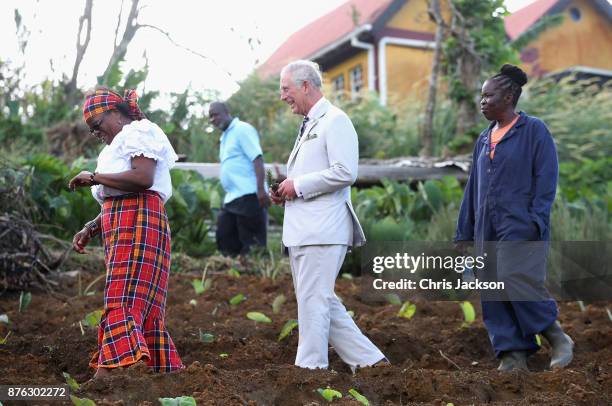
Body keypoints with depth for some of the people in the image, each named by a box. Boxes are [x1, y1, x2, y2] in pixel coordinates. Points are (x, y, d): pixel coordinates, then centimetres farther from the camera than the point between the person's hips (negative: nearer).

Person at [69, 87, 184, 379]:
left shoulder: (140, 131, -1)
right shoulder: (119, 144, 27)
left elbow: (143, 178, -19)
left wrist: (94, 177, -10)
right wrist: (90, 229, 10)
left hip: (138, 223, -10)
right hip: (122, 224, 10)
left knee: (122, 299, -19)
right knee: (141, 304, 7)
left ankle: (105, 372, -26)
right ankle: (164, 370, 10)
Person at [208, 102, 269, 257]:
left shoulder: (242, 129, -5)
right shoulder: (225, 136, 21)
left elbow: (257, 158, -15)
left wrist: (261, 190, -24)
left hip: (248, 195, -10)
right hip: (231, 198, 10)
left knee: (252, 243, -6)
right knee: (225, 241, 11)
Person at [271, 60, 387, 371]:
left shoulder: (335, 121, -7)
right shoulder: (308, 125, 22)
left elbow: (345, 172, -19)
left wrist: (298, 185, -13)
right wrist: (286, 191, 12)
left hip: (322, 230, -10)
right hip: (302, 230, 10)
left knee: (313, 301, -6)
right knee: (324, 302, 12)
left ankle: (310, 367, 3)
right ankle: (369, 360, 19)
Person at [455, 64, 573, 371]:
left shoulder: (533, 130, -2)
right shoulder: (484, 139, 17)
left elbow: (546, 178, -8)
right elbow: (473, 188, 18)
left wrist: (536, 220, -18)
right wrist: (463, 233, 16)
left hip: (521, 227, -7)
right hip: (487, 229, 7)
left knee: (518, 283, -16)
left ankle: (557, 338, 6)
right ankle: (513, 356, 11)